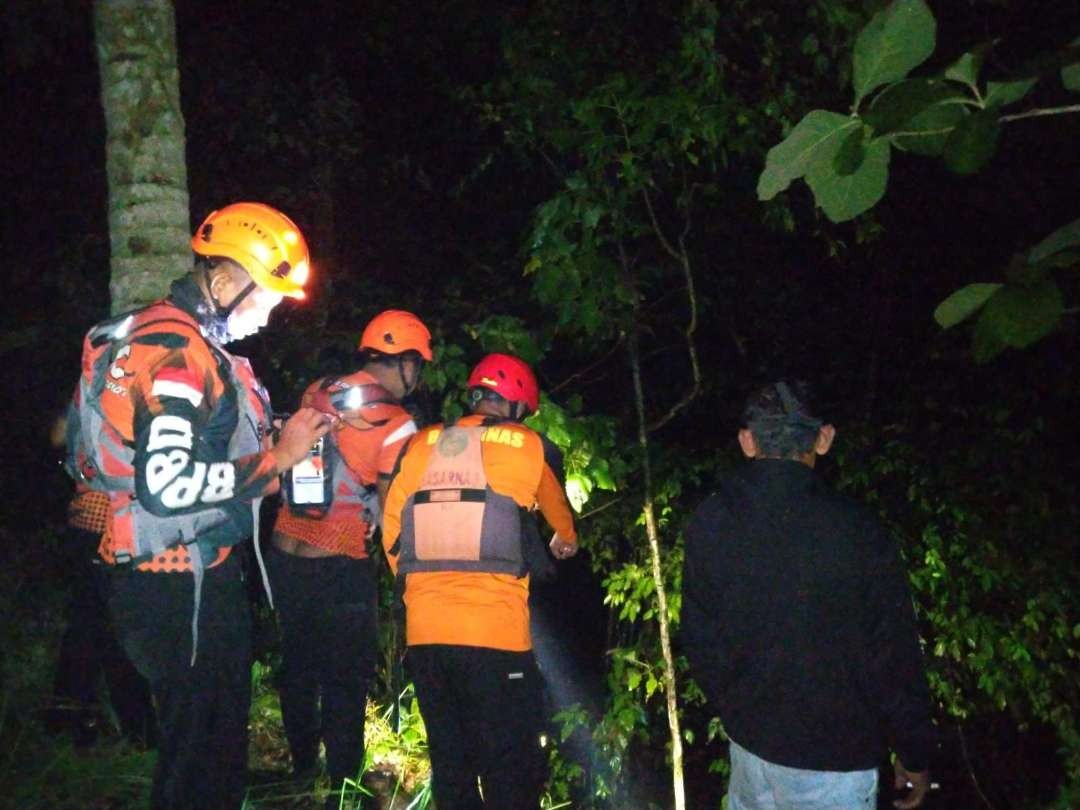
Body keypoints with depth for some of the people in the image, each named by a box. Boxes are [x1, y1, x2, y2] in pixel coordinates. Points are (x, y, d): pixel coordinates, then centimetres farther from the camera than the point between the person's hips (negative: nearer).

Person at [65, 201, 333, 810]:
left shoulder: (180, 341, 15)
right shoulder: (178, 352, -19)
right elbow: (167, 485, -29)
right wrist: (277, 456, -19)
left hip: (197, 572, 10)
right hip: (182, 586, -10)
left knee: (219, 734, 19)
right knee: (201, 753, 0)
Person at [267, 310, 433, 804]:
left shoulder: (315, 394, 2)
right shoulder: (396, 425, -13)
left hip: (284, 554, 6)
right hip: (339, 568, -6)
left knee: (296, 665, 21)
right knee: (345, 680, 8)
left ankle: (302, 765, 38)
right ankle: (343, 785, 16)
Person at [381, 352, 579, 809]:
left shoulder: (419, 445, 7)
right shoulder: (530, 447, 3)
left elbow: (391, 530, 11)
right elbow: (561, 514, 23)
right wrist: (565, 545, 45)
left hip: (424, 631, 4)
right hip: (496, 631, -3)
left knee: (449, 759, 16)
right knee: (510, 766, 5)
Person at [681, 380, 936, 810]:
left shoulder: (709, 524, -10)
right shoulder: (858, 532, -22)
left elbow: (698, 638, 0)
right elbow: (894, 657, -14)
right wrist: (915, 755, 0)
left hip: (749, 739, 4)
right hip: (833, 758, -4)